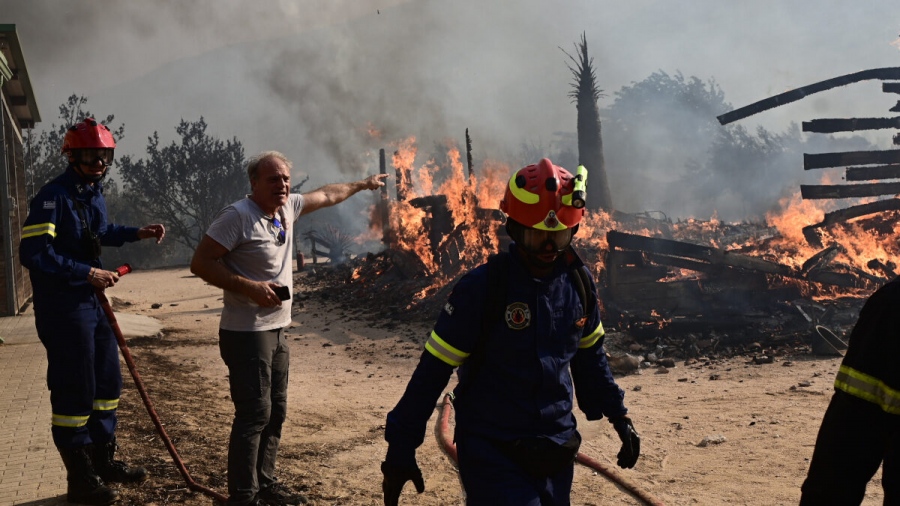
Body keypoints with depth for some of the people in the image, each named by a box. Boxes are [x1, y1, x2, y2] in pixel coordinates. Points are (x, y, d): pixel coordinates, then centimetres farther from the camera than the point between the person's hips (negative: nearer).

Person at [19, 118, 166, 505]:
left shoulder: (94, 192, 10)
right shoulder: (54, 196, -18)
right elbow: (34, 253, -25)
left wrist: (137, 233, 17)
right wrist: (88, 273, -24)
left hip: (92, 301, 9)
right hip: (63, 308, -9)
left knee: (107, 382, 17)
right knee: (74, 392, -2)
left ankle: (103, 461, 32)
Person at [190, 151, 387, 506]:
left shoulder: (286, 208, 8)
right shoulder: (237, 216, -16)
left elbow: (326, 196, 26)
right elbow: (200, 263, -18)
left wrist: (363, 184, 36)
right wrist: (249, 287, -24)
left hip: (276, 331, 9)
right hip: (247, 334, -9)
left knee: (275, 413, 15)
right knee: (254, 415, -9)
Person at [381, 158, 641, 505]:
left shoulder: (578, 283, 1)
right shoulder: (481, 287, -15)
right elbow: (433, 370, -11)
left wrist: (618, 416, 19)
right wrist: (401, 450, -9)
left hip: (555, 450, 5)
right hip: (491, 452, -5)